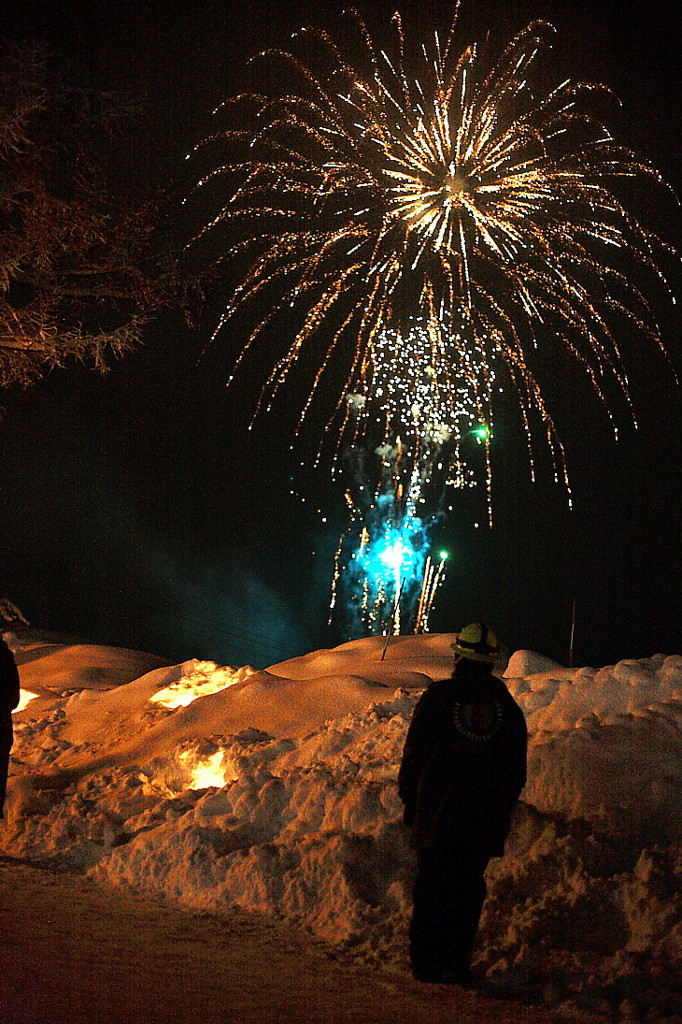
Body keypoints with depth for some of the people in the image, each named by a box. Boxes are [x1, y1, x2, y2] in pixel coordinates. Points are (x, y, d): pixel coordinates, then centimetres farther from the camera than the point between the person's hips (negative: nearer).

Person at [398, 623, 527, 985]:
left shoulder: (437, 696, -3)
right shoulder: (506, 703, 6)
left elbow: (414, 754, -1)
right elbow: (517, 768, 12)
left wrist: (409, 801, 7)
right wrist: (503, 806, 20)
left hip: (439, 810, -2)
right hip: (487, 816, 2)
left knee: (431, 884, 5)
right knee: (469, 885, 8)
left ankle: (426, 959, 6)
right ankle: (457, 961, 7)